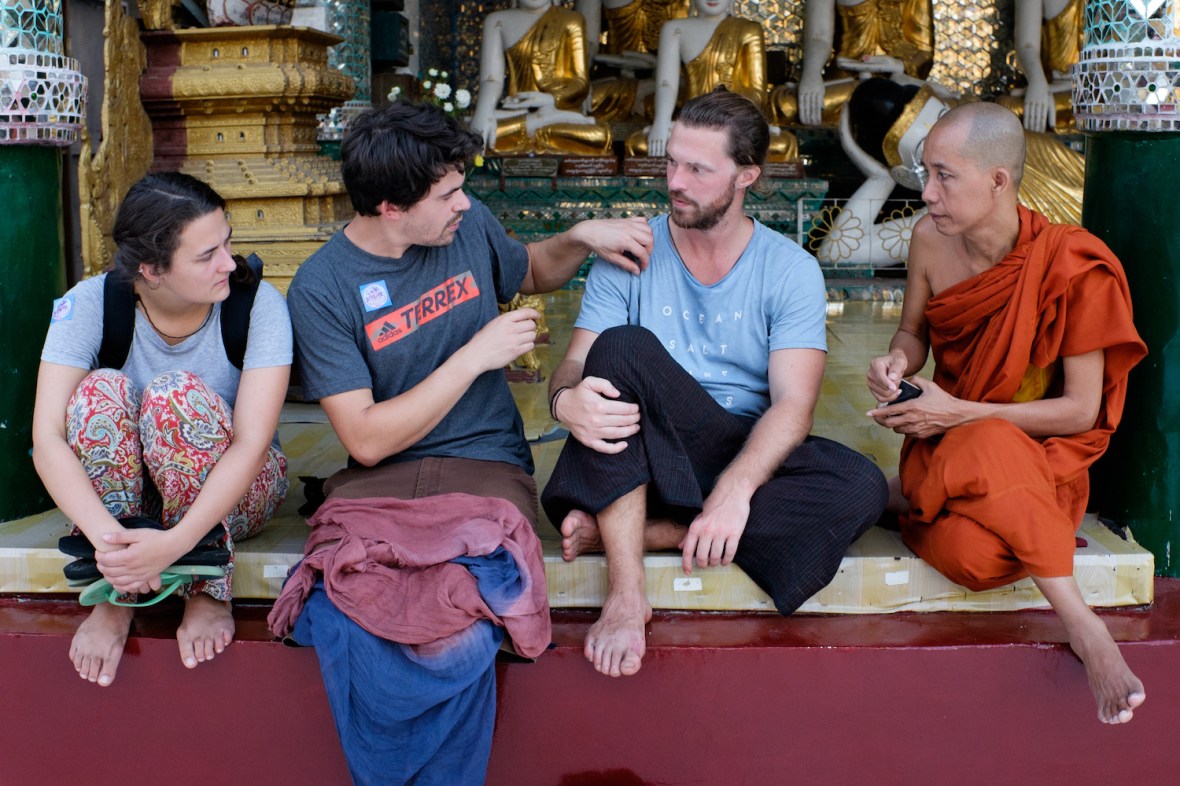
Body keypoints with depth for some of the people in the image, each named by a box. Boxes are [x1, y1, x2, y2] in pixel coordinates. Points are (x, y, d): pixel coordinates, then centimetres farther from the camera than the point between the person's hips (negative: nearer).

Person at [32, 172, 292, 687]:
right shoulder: (89, 305, -18)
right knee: (102, 390, -29)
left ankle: (208, 592, -19)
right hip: (126, 490, 2)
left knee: (176, 393, -31)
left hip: (232, 490, -1)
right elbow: (46, 436, -27)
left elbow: (252, 442, -28)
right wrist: (105, 534, -44)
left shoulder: (257, 304, -20)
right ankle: (116, 594, -19)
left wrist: (174, 544, -43)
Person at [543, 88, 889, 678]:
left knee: (859, 488, -28)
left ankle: (617, 531, -25)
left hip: (749, 454, 1)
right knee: (622, 345, -28)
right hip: (645, 454, 0)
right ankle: (625, 590, -34)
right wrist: (566, 399, -34)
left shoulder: (790, 270, -3)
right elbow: (577, 362, -7)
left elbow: (793, 404, -13)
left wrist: (735, 488, -31)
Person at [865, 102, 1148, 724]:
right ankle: (1083, 627, -22)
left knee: (977, 550, -40)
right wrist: (896, 360, -10)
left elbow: (1082, 411, -14)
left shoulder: (1070, 265, -16)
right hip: (949, 443, 3)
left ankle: (918, 502, -7)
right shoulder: (930, 240, -4)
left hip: (1041, 456, -3)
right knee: (989, 455, -39)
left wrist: (963, 413, -21)